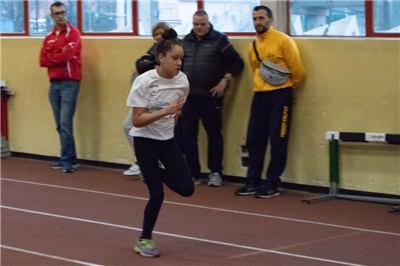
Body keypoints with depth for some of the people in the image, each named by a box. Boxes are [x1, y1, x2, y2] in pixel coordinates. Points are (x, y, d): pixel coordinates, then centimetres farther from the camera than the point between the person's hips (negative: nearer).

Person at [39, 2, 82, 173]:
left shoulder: (73, 33, -3)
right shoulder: (49, 37, 15)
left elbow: (67, 55, -16)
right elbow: (43, 61, 6)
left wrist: (51, 58, -1)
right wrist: (59, 58, -7)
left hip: (69, 83, -6)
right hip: (54, 83, 6)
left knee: (65, 123, -13)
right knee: (60, 125, 8)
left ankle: (67, 160, -11)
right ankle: (69, 159, 15)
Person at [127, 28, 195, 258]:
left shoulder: (182, 81, -7)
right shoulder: (144, 82, -22)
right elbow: (137, 120, -24)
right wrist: (166, 111, -34)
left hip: (167, 140, 5)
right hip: (144, 141, -5)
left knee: (187, 188, -6)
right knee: (157, 194, -8)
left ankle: (158, 173, 25)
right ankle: (145, 240, 14)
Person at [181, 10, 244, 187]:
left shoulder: (219, 39, -4)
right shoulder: (186, 40, 9)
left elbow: (237, 63, -4)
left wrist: (224, 80, -13)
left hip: (211, 96, -4)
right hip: (189, 95, 4)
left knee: (214, 134, 3)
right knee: (188, 135, 3)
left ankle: (215, 173, 13)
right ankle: (193, 174, 11)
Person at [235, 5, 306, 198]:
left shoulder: (283, 40, -9)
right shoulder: (253, 46, 11)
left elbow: (297, 69, -6)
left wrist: (291, 86, 6)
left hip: (280, 95, -6)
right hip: (259, 95, 6)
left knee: (278, 141, -2)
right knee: (254, 140, 6)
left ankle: (272, 185, 3)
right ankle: (253, 182, 14)